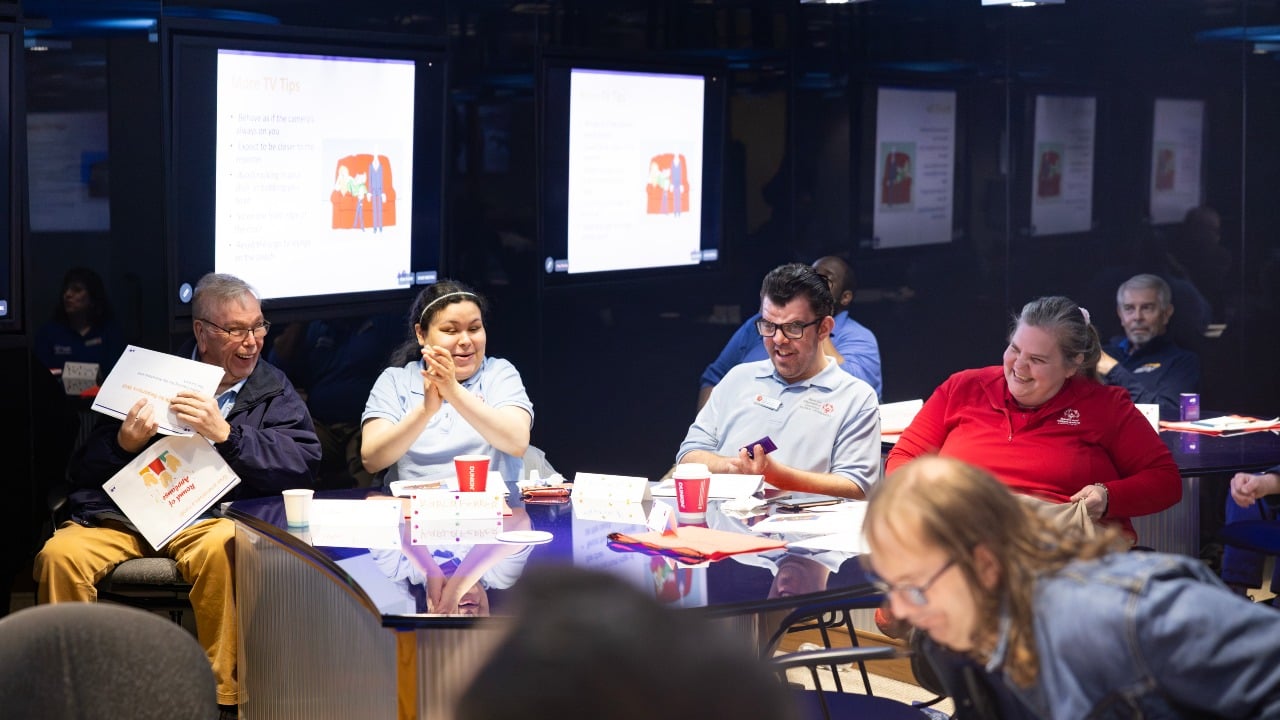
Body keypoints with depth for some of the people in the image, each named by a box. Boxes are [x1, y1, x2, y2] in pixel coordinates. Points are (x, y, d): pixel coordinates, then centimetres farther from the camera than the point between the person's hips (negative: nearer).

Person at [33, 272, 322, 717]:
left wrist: (226, 434, -17)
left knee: (221, 548, -37)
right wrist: (125, 443, -8)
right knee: (61, 555, -27)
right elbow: (84, 469, 14)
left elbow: (304, 463, -7)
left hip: (209, 516, -2)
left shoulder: (274, 390, 12)